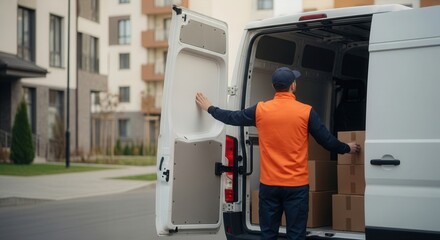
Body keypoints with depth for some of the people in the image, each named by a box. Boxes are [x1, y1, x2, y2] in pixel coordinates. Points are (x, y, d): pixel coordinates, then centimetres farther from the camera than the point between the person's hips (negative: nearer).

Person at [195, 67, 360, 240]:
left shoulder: (260, 110, -1)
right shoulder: (306, 112, -6)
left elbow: (232, 117, 13)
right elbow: (326, 140, 1)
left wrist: (209, 108, 31)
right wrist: (347, 148, 21)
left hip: (269, 184, 2)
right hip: (296, 185, -2)